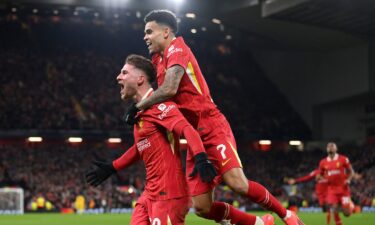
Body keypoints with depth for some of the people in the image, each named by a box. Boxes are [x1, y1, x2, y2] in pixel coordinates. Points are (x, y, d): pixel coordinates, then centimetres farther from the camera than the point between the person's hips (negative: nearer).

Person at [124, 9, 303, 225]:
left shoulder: (177, 48, -9)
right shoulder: (159, 59, 17)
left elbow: (169, 89, -24)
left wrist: (137, 107, -13)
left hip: (212, 128, -8)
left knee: (238, 183, -22)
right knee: (202, 207, -2)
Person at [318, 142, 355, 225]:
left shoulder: (343, 159, -2)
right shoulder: (323, 162, 6)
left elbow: (351, 172, 6)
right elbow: (319, 175, 19)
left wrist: (348, 179, -13)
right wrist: (322, 179, -4)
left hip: (343, 188, -2)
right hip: (331, 189, 2)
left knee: (347, 213, -2)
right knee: (334, 210, -11)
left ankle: (350, 205, 34)